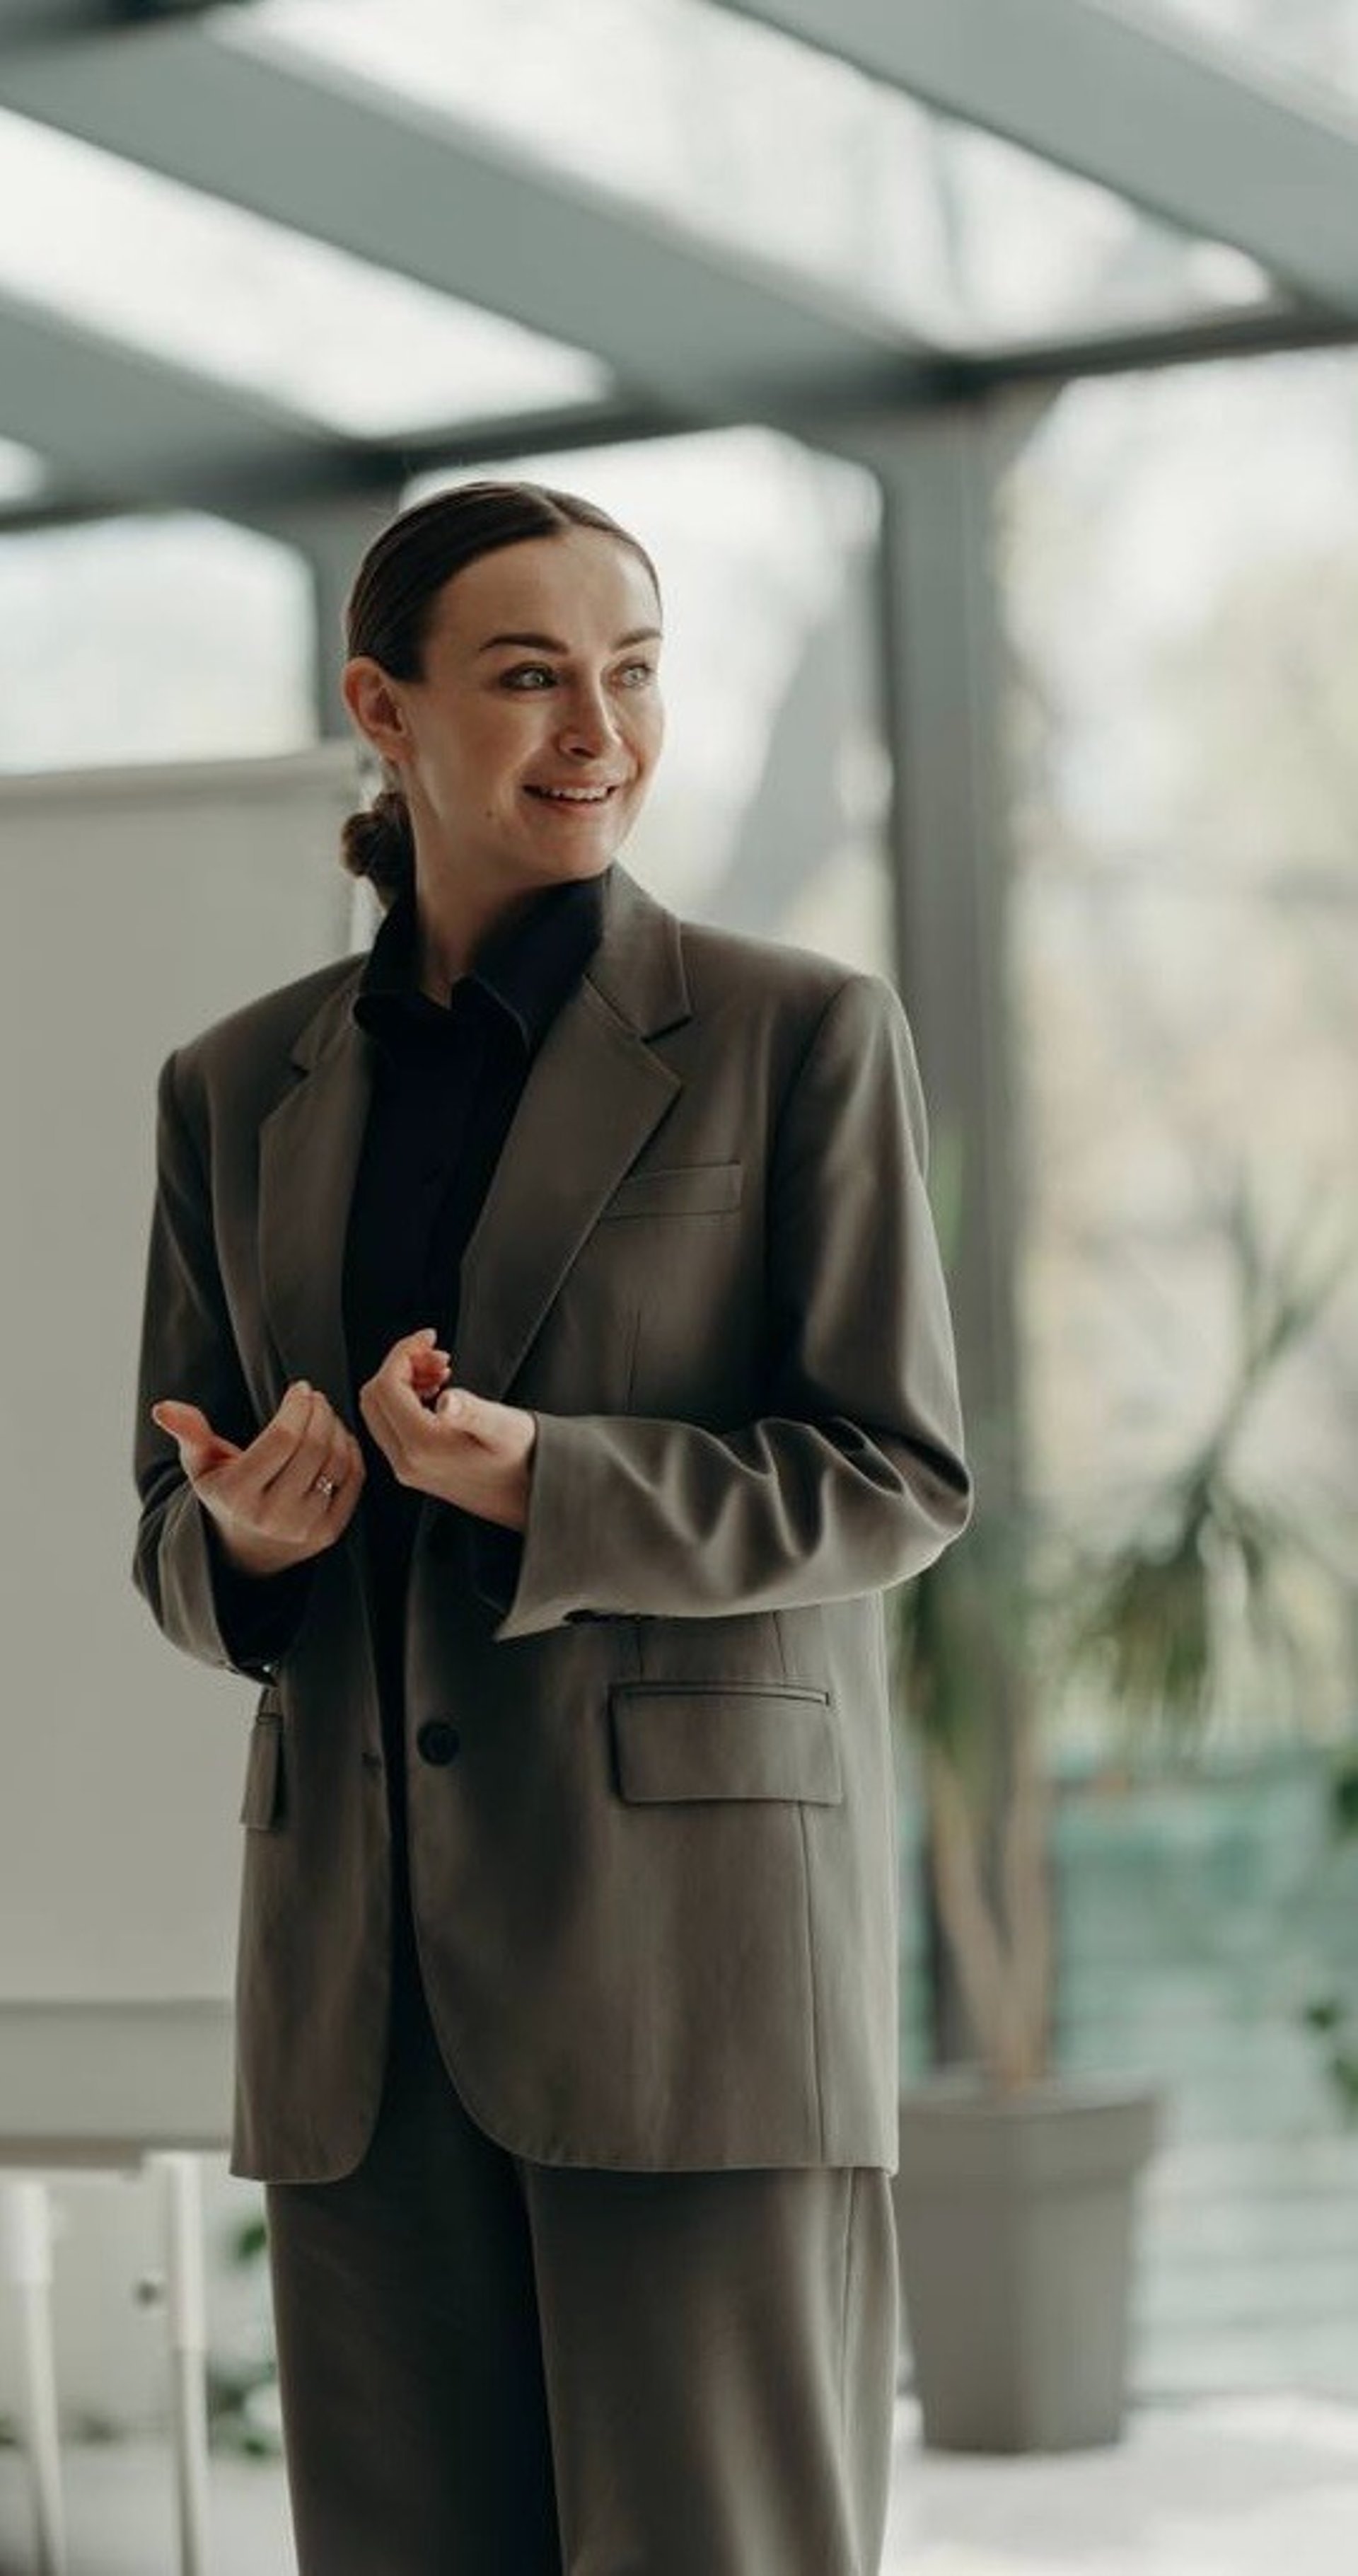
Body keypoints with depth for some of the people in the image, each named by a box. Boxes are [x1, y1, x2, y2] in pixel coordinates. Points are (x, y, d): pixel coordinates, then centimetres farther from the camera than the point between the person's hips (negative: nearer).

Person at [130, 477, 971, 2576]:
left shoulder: (799, 1035, 0)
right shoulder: (238, 1092, 12)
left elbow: (893, 1473, -4)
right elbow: (176, 1538, 14)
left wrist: (540, 1482, -18)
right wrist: (246, 1537, -10)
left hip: (695, 1939, -4)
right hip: (365, 1982, 4)